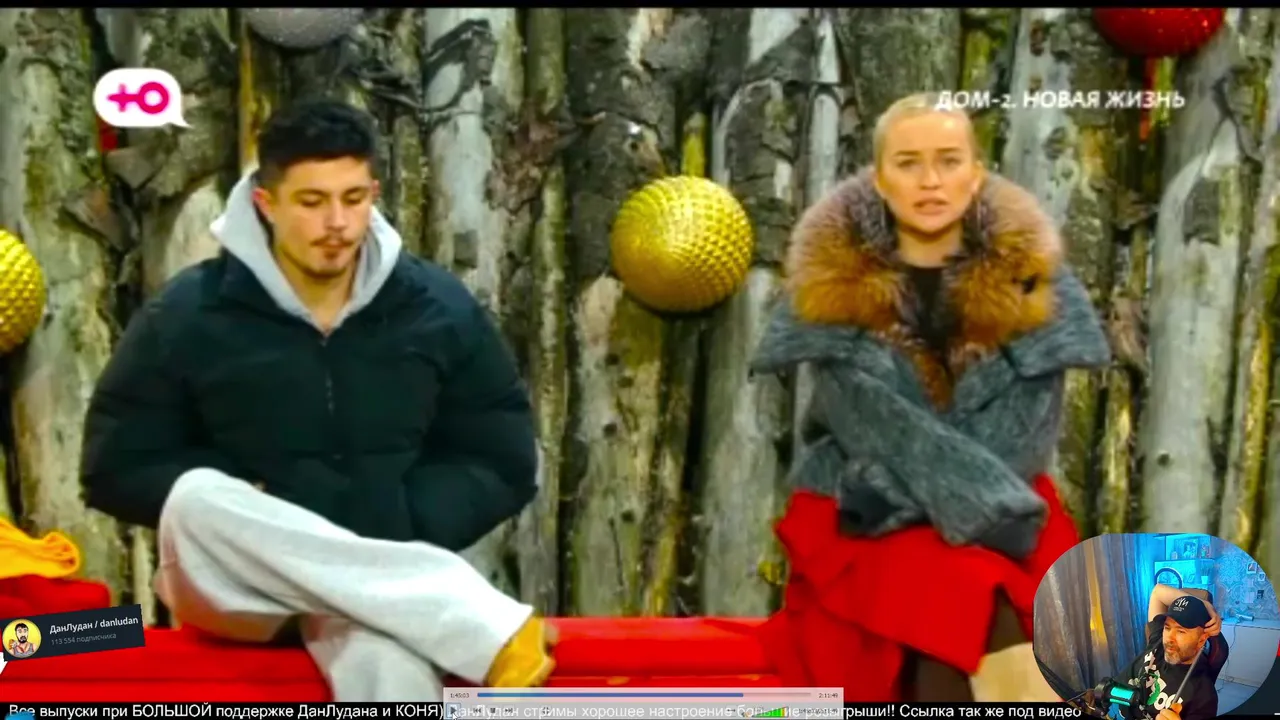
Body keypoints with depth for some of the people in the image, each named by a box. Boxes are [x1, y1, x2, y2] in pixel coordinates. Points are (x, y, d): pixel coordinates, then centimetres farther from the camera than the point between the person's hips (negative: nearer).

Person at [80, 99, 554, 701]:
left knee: (394, 673, -39)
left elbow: (505, 464, 8)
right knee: (196, 499, -36)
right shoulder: (186, 314, -2)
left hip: (383, 580, -1)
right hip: (233, 582, 1)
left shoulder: (439, 307, 2)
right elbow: (114, 470, 3)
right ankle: (490, 628, -36)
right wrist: (245, 519, -13)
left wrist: (399, 535, -10)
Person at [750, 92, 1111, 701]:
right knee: (970, 594, -31)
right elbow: (869, 423, -13)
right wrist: (989, 506, -25)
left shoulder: (1028, 272, 1)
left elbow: (1027, 428, -5)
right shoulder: (833, 278, -3)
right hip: (864, 514, -1)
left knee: (956, 620, -31)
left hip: (1001, 507, 1)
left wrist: (907, 493, -17)